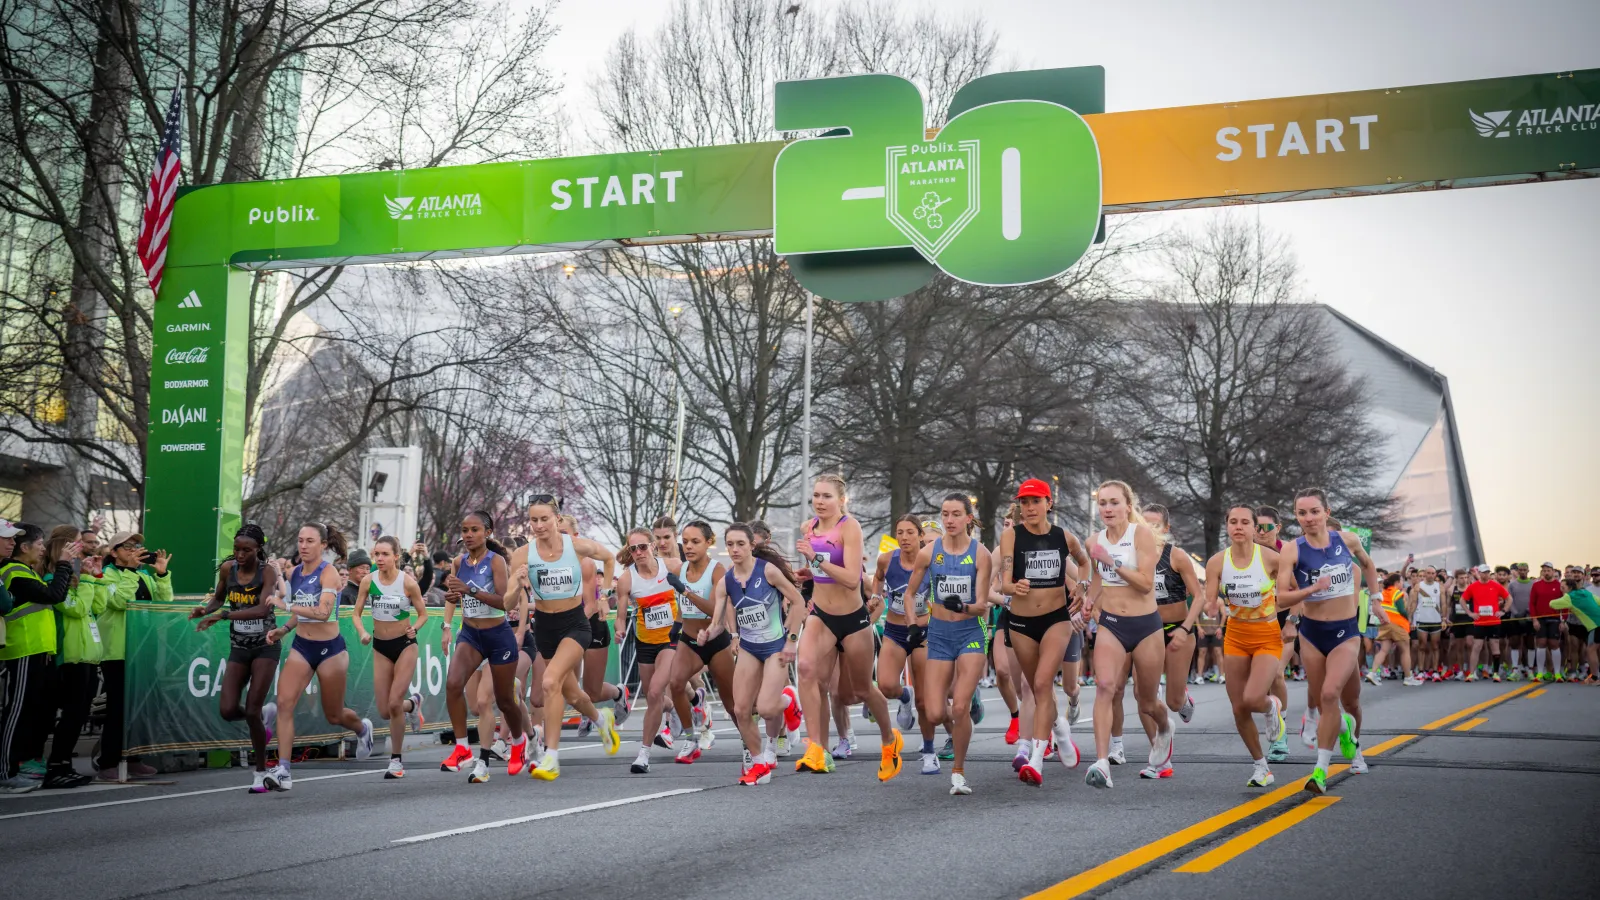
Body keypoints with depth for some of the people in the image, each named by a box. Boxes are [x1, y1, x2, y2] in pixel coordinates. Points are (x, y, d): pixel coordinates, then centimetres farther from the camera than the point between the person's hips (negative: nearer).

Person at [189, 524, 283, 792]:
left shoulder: (268, 571, -16)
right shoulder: (227, 568, -2)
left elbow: (262, 609, -30)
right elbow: (218, 599, 15)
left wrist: (223, 615, -37)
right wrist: (205, 609, -8)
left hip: (265, 647, -4)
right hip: (238, 649, 4)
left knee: (252, 711, -9)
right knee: (228, 710, -10)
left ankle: (260, 773, 8)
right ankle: (260, 724, 26)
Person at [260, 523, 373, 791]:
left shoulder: (328, 573, -15)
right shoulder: (294, 573, 5)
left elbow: (323, 612, -29)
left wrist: (288, 606, -27)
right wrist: (284, 630, 7)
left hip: (330, 649, -5)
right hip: (301, 648, 5)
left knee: (334, 715, 11)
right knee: (284, 703, -16)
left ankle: (362, 728, 46)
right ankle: (283, 771, -14)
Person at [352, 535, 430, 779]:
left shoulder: (408, 582, -14)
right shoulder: (368, 580, -6)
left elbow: (423, 614, -4)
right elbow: (356, 613, 0)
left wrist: (414, 628, -24)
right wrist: (362, 633, -19)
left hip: (405, 645, -3)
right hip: (380, 647, 4)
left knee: (394, 704, -12)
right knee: (384, 711, 2)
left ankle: (396, 760, 5)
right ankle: (413, 703, 38)